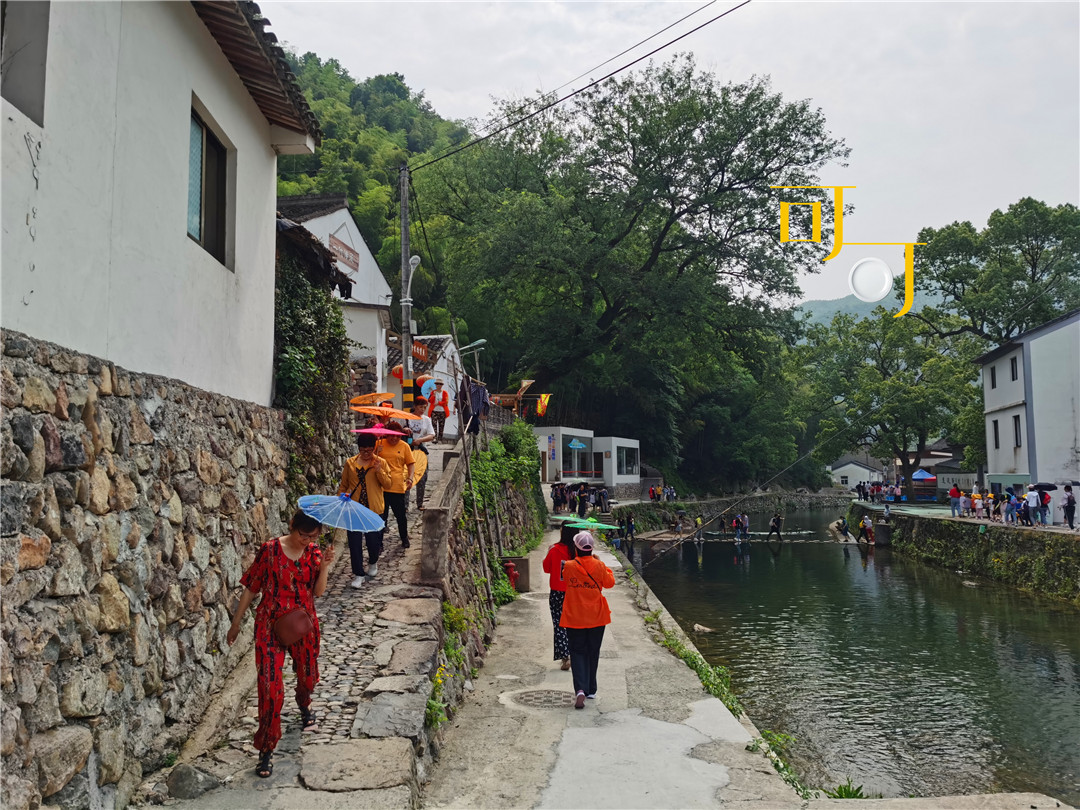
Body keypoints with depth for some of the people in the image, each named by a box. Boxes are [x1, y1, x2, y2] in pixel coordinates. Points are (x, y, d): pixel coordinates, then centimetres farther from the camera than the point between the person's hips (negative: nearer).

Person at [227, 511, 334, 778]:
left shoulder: (314, 553, -3)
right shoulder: (270, 550, -13)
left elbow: (318, 592, -8)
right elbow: (251, 588, -4)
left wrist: (324, 568, -25)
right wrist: (236, 623, 1)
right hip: (271, 625, -4)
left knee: (308, 675, 22)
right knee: (271, 687, -8)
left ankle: (304, 705, 58)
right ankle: (266, 749, 7)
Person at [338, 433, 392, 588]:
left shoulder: (381, 463, 1)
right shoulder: (350, 463, 5)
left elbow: (388, 484, -6)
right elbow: (343, 485, 12)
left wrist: (379, 471, -19)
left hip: (373, 508, -1)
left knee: (373, 539, 7)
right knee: (354, 541, -2)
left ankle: (373, 563, 37)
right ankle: (358, 575, 6)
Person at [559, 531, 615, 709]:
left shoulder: (569, 566, -12)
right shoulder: (599, 566, -10)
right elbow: (610, 583, 7)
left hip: (574, 617, -1)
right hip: (596, 617, 1)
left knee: (577, 653, 5)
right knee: (592, 653, 16)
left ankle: (580, 689, -14)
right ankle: (591, 690, 25)